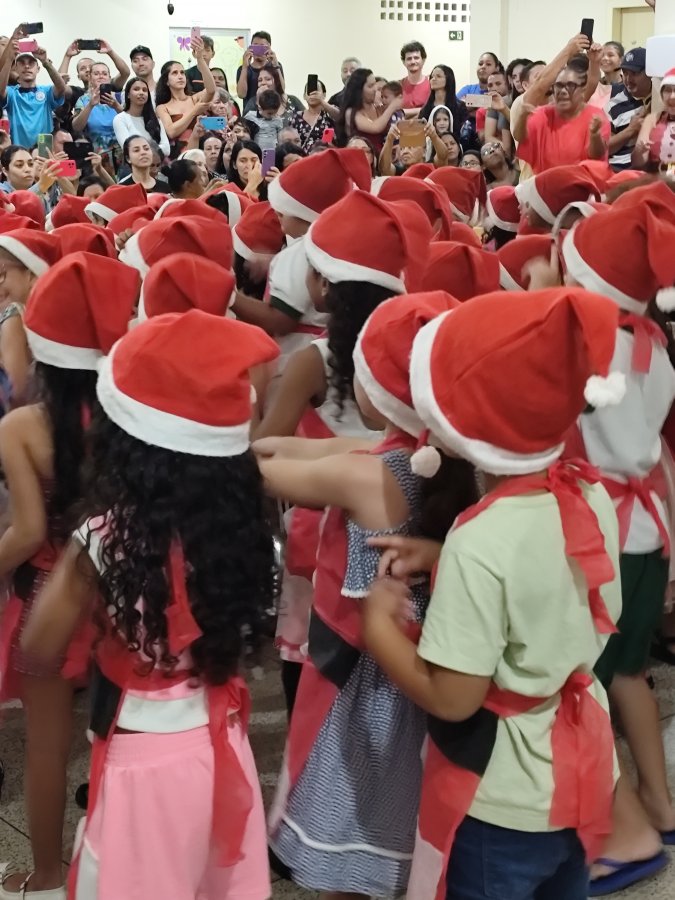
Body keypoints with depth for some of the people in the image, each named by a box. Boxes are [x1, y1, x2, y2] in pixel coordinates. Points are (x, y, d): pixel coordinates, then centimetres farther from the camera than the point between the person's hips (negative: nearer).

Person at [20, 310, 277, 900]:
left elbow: (42, 648, -11)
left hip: (146, 762, -4)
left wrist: (71, 563, 0)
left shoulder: (105, 539, -22)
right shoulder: (240, 520, -10)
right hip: (221, 747, 4)